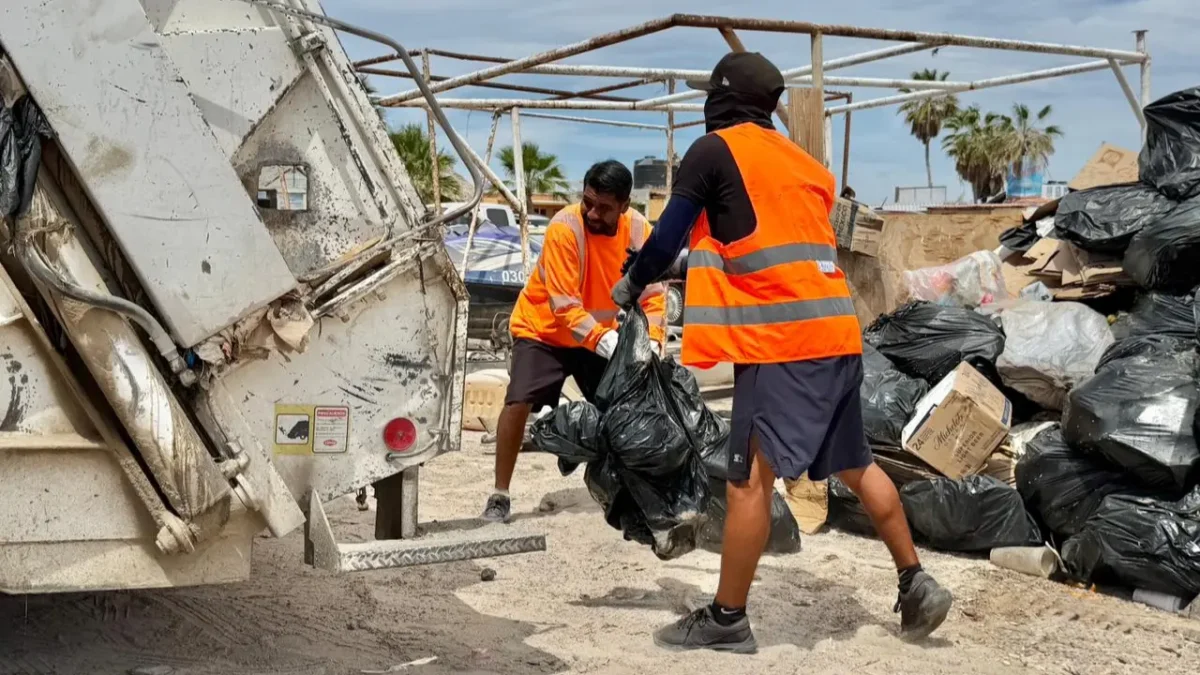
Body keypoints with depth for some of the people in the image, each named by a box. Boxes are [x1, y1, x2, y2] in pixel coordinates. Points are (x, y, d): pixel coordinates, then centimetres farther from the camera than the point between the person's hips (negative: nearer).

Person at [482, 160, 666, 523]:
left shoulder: (639, 231, -16)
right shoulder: (565, 227, -28)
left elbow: (652, 294, -12)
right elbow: (564, 306, -31)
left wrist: (650, 343, -29)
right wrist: (606, 341, -44)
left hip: (601, 335, 5)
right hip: (544, 329, -4)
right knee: (519, 402, -18)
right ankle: (500, 496, -7)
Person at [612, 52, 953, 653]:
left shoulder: (715, 150, -2)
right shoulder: (801, 162, 20)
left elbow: (669, 236, 0)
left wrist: (630, 285, 17)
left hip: (781, 337, -8)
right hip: (835, 330, 8)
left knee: (750, 479, -4)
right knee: (854, 467, 19)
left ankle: (727, 620, 2)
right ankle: (916, 584, 26)